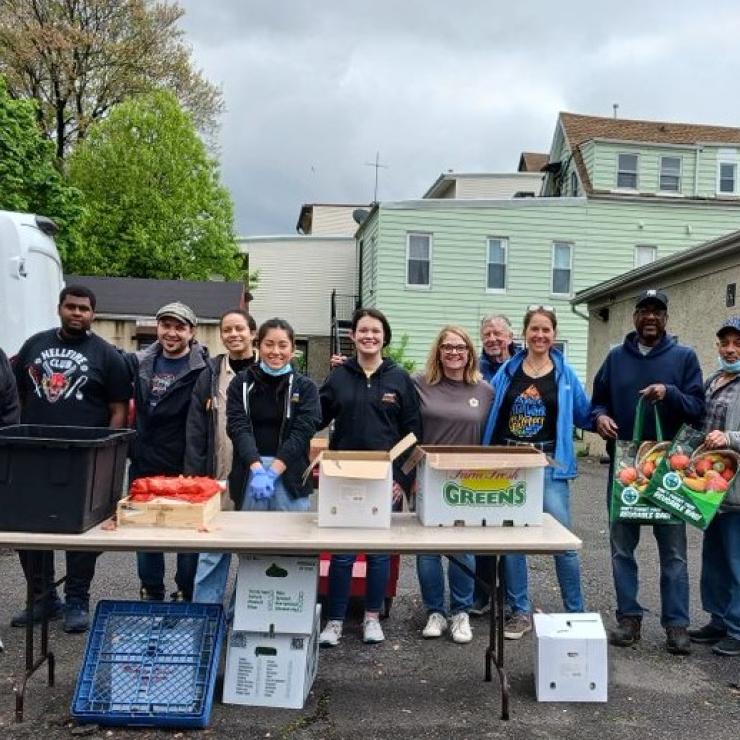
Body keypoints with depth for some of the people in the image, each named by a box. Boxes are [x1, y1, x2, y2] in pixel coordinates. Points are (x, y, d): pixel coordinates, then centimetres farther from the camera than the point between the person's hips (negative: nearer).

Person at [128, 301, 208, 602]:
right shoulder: (141, 362, 6)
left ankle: (186, 594, 22)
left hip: (186, 467, -5)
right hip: (144, 464, 5)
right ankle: (150, 592, 30)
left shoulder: (202, 369, -10)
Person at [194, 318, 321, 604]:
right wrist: (257, 468, -20)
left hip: (289, 475, 0)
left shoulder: (304, 387, 6)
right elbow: (238, 427, -5)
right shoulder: (242, 383, 7)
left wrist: (273, 470, -16)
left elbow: (302, 432, -5)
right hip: (248, 472, 0)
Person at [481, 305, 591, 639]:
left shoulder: (565, 374, 4)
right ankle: (520, 611, 19)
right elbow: (489, 416, 10)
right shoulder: (507, 371, 6)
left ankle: (576, 612, 13)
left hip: (548, 464, -2)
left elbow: (584, 416, 14)